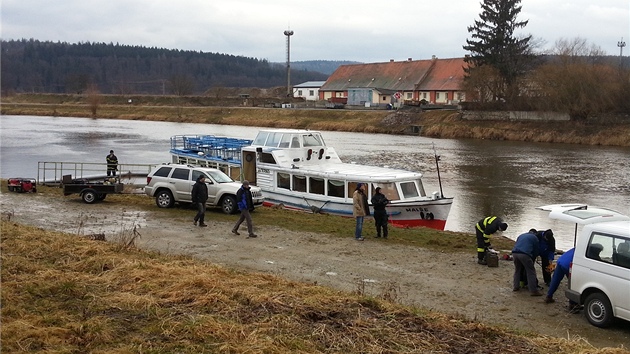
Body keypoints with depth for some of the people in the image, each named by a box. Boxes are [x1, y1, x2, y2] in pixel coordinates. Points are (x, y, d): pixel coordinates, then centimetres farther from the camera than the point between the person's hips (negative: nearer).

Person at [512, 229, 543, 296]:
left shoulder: (521, 235, 32)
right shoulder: (534, 237, 18)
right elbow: (537, 250, 21)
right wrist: (533, 257, 36)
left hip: (514, 253, 5)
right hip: (524, 254, -5)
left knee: (517, 270, 26)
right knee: (531, 272, 3)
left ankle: (515, 286, 30)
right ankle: (533, 291, 0)